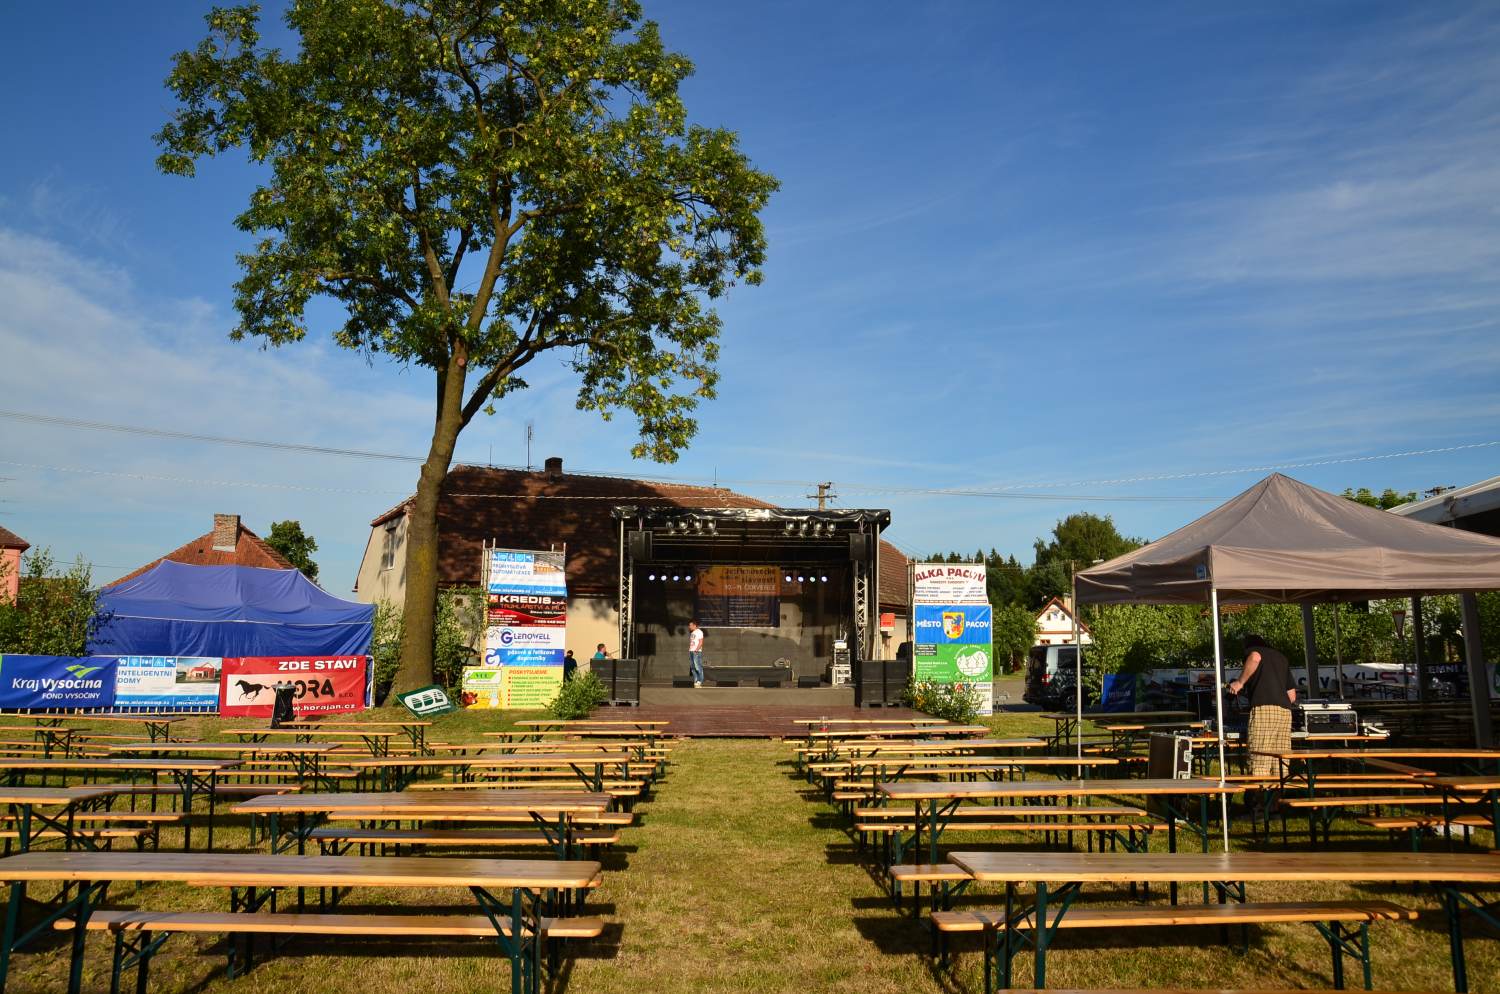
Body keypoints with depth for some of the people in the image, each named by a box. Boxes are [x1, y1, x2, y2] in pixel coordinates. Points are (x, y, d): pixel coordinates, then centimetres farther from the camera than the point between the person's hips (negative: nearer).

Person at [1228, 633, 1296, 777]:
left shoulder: (1251, 650, 14)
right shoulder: (1281, 657, 31)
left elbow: (1255, 658, -15)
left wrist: (1240, 682, -7)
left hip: (1264, 708, -6)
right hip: (1285, 710, 6)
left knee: (1259, 765, -11)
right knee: (1280, 765, 4)